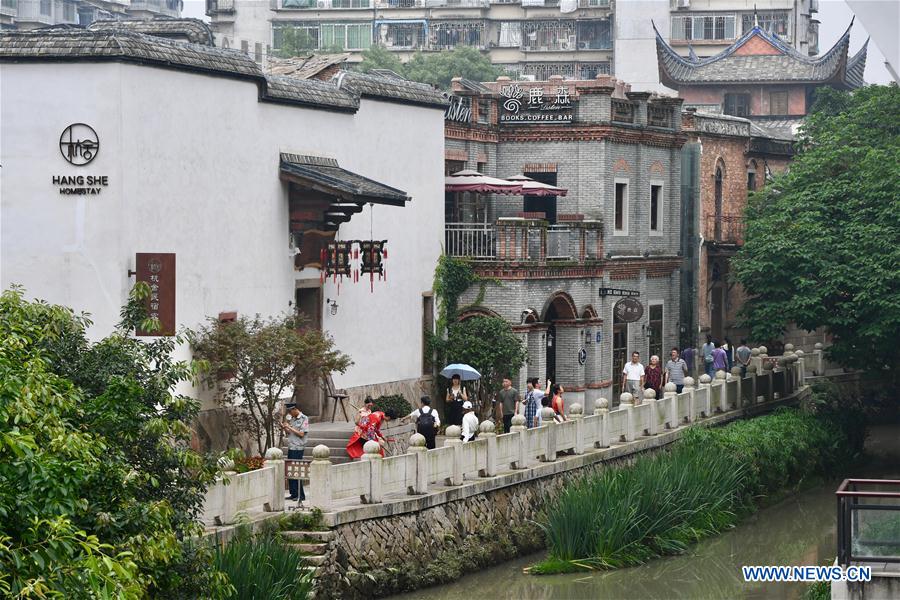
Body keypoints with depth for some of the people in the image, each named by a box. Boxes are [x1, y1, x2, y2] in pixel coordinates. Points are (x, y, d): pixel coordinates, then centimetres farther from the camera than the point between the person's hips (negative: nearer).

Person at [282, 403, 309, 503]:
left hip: (298, 448, -8)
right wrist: (284, 428, 1)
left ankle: (300, 495, -7)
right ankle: (294, 494, 12)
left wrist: (290, 427, -14)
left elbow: (301, 434, -13)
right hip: (291, 447, 8)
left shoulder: (304, 419, -7)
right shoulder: (292, 419, 15)